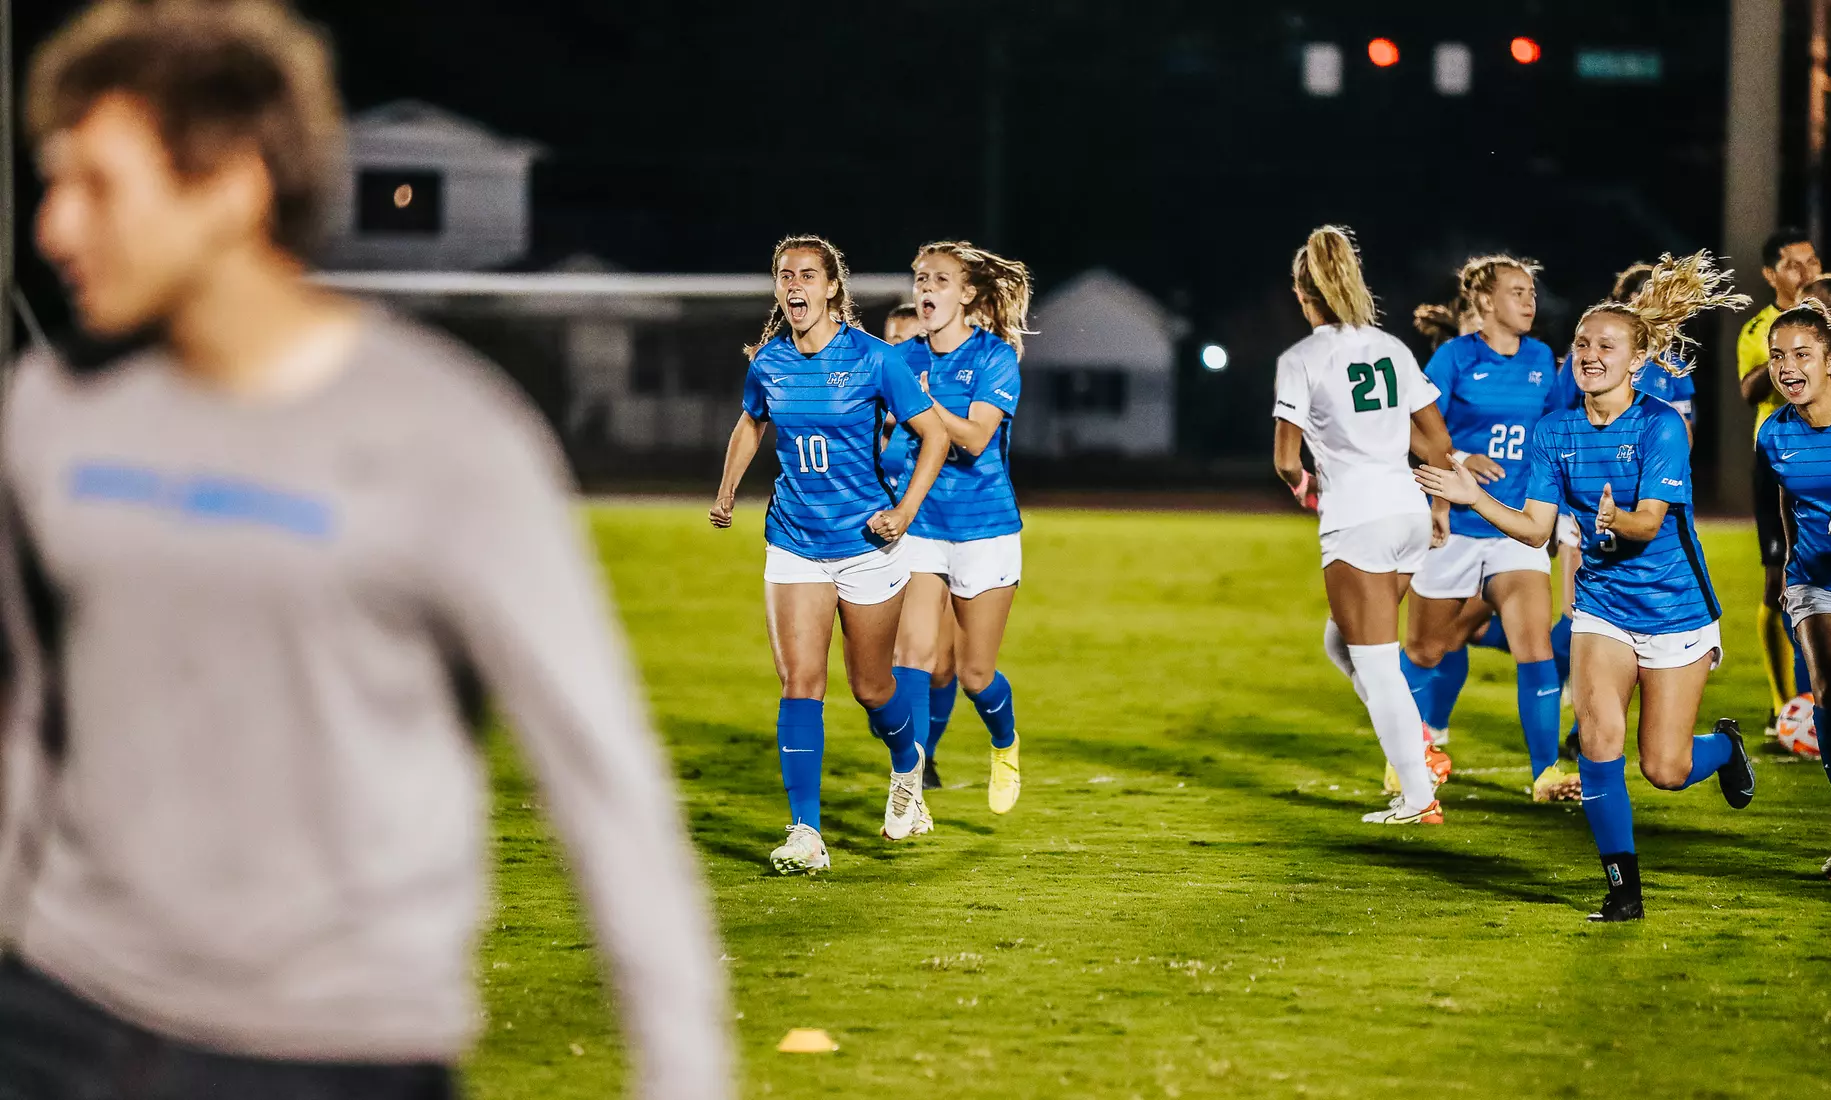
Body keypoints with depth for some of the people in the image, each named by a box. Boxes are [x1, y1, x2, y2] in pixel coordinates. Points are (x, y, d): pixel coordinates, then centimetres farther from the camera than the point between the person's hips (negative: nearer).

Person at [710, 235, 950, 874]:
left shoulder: (871, 358, -11)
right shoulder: (767, 362, 1)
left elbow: (934, 434, -5)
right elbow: (749, 426, 22)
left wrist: (905, 511, -13)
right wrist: (726, 492, 11)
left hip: (867, 543, -2)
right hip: (793, 543, 3)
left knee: (870, 687, 9)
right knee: (799, 683, -10)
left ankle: (907, 768, 43)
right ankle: (805, 835, -11)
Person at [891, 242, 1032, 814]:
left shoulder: (996, 357, -8)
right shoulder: (904, 358, 5)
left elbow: (976, 436, -20)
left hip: (985, 528, -3)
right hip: (918, 526, 3)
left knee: (976, 674, 6)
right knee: (913, 654, -13)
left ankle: (1006, 745, 37)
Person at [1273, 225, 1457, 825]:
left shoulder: (1301, 359, -5)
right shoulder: (1391, 348, 12)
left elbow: (1285, 459, -7)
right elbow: (1438, 441, 13)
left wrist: (1304, 486, 15)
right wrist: (1441, 506, 24)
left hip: (1356, 519, -7)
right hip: (1409, 509, 7)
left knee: (1374, 662, -1)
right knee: (1341, 641, 22)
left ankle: (1418, 796, -3)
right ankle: (1414, 742, 7)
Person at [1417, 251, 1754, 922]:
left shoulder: (1660, 426, -14)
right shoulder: (1557, 433, 0)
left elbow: (1650, 522, -23)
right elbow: (1535, 528, 0)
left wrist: (1617, 521, -45)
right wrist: (1474, 497, -13)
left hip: (1675, 609, -3)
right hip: (1601, 606, 3)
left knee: (1665, 771, 0)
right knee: (1599, 729, -21)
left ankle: (1725, 745, 38)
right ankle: (1623, 887, -10)